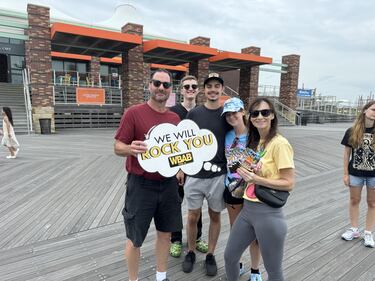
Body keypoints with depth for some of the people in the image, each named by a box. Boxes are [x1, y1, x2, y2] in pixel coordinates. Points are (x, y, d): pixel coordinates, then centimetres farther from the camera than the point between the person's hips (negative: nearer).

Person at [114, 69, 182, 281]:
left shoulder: (175, 118, 5)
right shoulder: (134, 113, -10)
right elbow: (118, 147, -10)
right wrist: (131, 149, -31)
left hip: (168, 184, 5)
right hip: (141, 184, -5)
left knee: (165, 233, 18)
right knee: (135, 238, 11)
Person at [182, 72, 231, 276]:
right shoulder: (193, 113, 1)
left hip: (218, 175, 0)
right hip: (195, 175, 1)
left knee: (215, 216, 14)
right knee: (193, 217, 11)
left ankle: (210, 255, 33)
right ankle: (191, 252, 34)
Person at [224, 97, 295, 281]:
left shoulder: (279, 143, -15)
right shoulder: (255, 142, 9)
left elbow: (289, 183, -16)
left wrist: (256, 179, -22)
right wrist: (245, 177, 3)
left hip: (268, 213, -7)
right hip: (247, 209, 7)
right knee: (229, 256, 19)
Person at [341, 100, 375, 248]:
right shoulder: (352, 131, -7)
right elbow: (347, 153, -2)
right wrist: (345, 174, -2)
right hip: (355, 173, 1)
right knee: (354, 201, 14)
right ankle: (354, 230, 31)